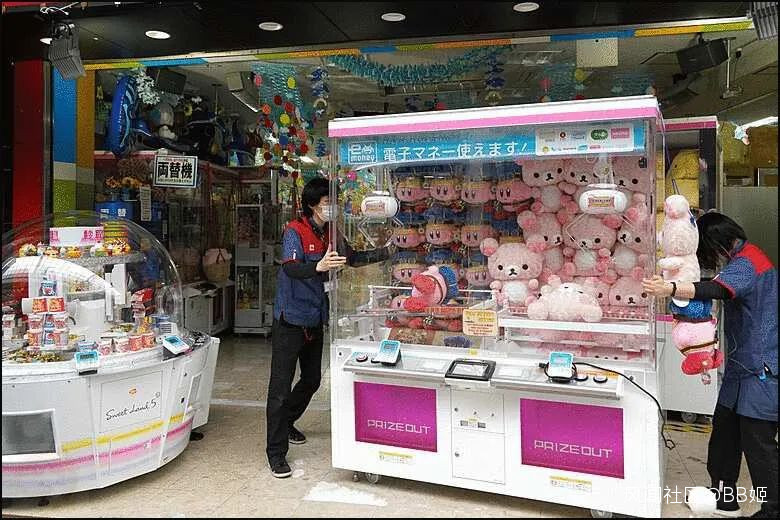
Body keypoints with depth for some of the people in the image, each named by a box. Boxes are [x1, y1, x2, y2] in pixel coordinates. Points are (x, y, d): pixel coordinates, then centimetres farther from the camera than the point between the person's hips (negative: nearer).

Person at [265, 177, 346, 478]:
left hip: (315, 320, 8)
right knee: (281, 385, -4)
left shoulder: (328, 234, 6)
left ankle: (286, 423, 43)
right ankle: (276, 453, 7)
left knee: (312, 379, 19)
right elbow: (290, 267, -32)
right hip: (290, 319, -8)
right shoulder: (295, 231, -14)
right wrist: (318, 267, -50)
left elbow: (331, 273, 13)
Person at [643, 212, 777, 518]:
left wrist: (670, 289, -53)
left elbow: (718, 289, -38)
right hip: (743, 367, 10)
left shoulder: (744, 263, -18)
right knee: (725, 432, 14)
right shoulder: (750, 258, 16)